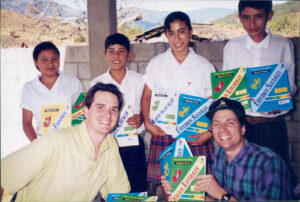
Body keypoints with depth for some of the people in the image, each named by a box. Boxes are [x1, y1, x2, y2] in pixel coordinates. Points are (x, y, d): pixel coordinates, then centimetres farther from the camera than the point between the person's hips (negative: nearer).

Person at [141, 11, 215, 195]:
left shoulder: (204, 66, 5)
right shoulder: (156, 64, 8)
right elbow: (146, 97, 10)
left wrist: (210, 132, -7)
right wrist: (148, 123, -5)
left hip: (195, 136, 0)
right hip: (163, 134, 1)